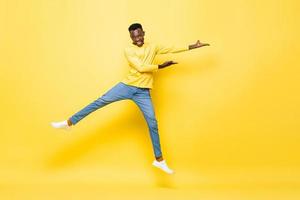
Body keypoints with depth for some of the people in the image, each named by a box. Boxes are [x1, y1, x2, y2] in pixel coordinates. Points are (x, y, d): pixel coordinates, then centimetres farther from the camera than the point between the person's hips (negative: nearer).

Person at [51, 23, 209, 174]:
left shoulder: (152, 47, 11)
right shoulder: (128, 50, -1)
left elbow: (173, 49, 17)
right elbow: (140, 68, -12)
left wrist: (192, 46, 16)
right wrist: (161, 66, -9)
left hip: (143, 92, 2)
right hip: (127, 86, -2)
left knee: (153, 124, -1)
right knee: (100, 101, -13)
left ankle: (159, 160, 9)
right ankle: (69, 123, -5)